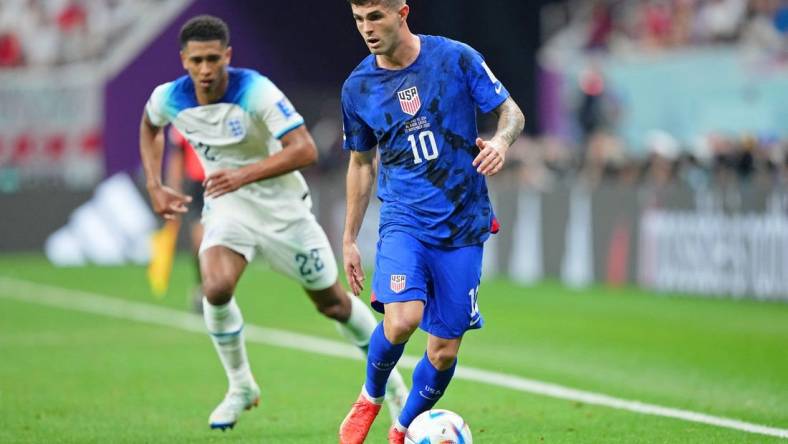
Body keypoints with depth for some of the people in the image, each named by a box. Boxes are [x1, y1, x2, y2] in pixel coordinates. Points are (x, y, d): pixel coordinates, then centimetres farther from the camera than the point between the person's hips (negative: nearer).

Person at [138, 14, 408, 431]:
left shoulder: (256, 91, -26)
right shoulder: (169, 99, -12)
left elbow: (304, 150, -32)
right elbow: (149, 127, 14)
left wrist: (244, 174, -41)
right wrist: (154, 186, 4)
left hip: (281, 205, -2)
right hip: (226, 205, 2)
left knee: (332, 302, 9)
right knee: (216, 288, -26)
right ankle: (240, 386, -3)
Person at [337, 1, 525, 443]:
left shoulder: (456, 58, -5)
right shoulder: (357, 87, 2)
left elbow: (512, 112, 2)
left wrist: (501, 141, -22)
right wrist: (350, 240, 15)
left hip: (463, 224, 0)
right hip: (404, 219, 0)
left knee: (444, 351, 1)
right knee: (401, 320, -25)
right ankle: (371, 397, 5)